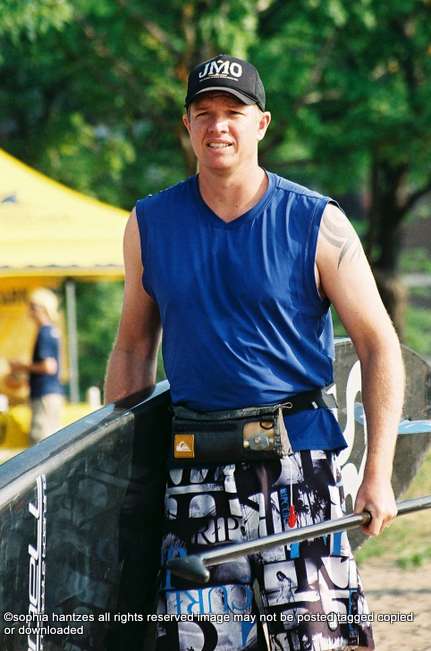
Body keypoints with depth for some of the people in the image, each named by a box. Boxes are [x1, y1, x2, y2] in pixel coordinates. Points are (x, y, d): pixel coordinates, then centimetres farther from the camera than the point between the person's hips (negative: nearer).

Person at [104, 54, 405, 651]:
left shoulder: (317, 223, -1)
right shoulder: (150, 224, 8)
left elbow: (378, 344, -1)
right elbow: (134, 346, 17)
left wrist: (379, 475, -8)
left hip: (299, 462, -2)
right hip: (194, 467, 3)